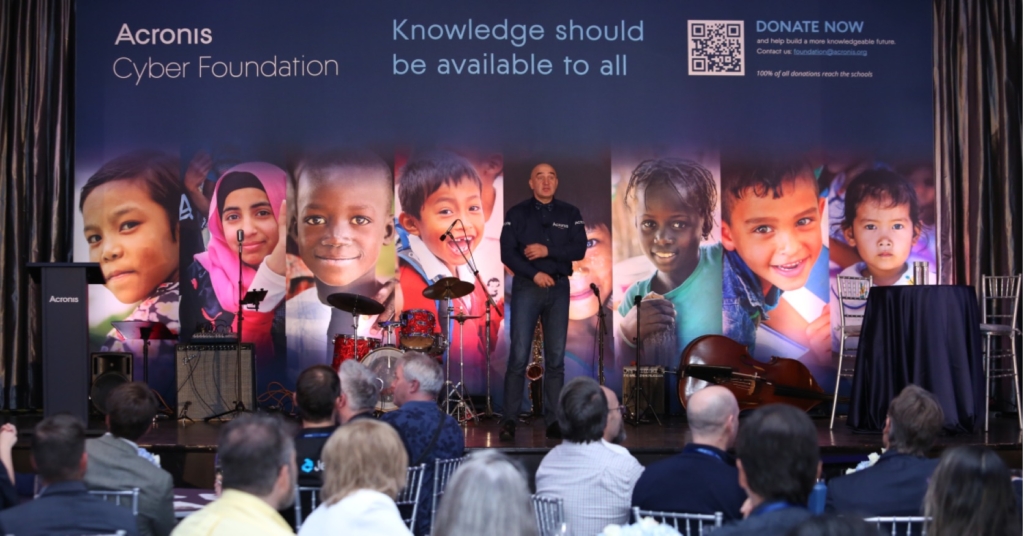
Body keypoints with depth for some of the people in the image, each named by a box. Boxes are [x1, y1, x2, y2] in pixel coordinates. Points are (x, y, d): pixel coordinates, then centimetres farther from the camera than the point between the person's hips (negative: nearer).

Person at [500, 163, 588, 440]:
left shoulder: (570, 214, 9)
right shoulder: (517, 213, 4)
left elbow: (579, 250, -1)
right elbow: (507, 252, -5)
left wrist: (548, 251, -13)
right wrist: (534, 274, -14)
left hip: (559, 288, 2)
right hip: (526, 287, -2)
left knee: (556, 357, 3)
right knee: (519, 355, -7)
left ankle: (553, 420, 9)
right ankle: (509, 420, -2)